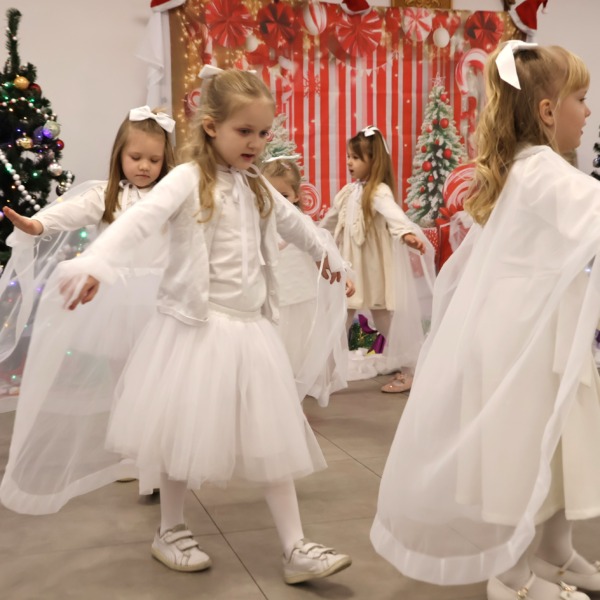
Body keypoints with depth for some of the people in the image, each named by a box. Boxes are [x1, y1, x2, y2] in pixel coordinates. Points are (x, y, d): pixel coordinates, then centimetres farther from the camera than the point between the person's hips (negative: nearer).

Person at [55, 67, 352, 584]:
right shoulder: (189, 179, -11)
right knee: (185, 433, 6)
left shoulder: (255, 186, 11)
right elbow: (140, 219, -29)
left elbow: (292, 221, 30)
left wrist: (325, 252, 44)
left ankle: (296, 549, 11)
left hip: (250, 327, 6)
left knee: (271, 435, 5)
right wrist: (95, 264, -45)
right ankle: (171, 532, 28)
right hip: (197, 327, -6)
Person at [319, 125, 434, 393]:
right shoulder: (349, 191, 8)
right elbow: (331, 219, 24)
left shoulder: (379, 191, -17)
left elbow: (393, 213, -38)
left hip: (376, 268, -7)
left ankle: (402, 371, 15)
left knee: (384, 317, 2)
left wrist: (407, 233, -57)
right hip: (350, 266, 7)